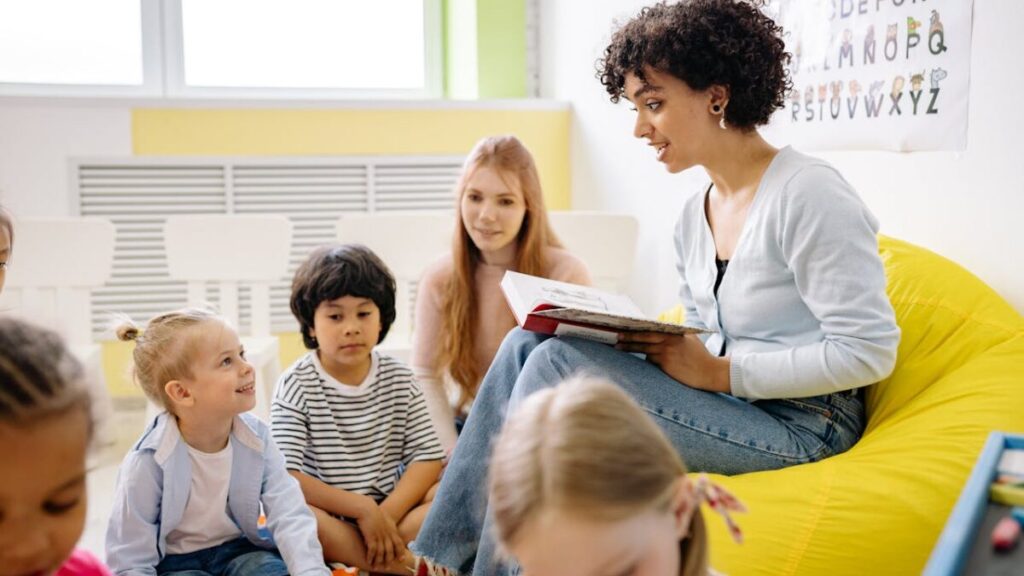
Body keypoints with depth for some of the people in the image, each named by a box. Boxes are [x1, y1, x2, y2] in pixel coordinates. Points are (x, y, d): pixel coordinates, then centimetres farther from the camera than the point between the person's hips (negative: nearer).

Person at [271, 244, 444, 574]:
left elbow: (428, 457, -3)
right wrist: (362, 508, -23)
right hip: (327, 519, -3)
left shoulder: (399, 379, 3)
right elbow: (285, 477, -17)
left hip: (392, 507, 3)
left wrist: (387, 514, -19)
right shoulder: (296, 386, -7)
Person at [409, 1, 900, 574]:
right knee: (528, 343, -7)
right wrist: (653, 344, -5)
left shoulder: (808, 194, -15)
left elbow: (869, 351, -18)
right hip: (726, 398, 8)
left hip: (798, 424, -8)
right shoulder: (693, 216, 11)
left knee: (557, 364, -21)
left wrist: (719, 372, -18)